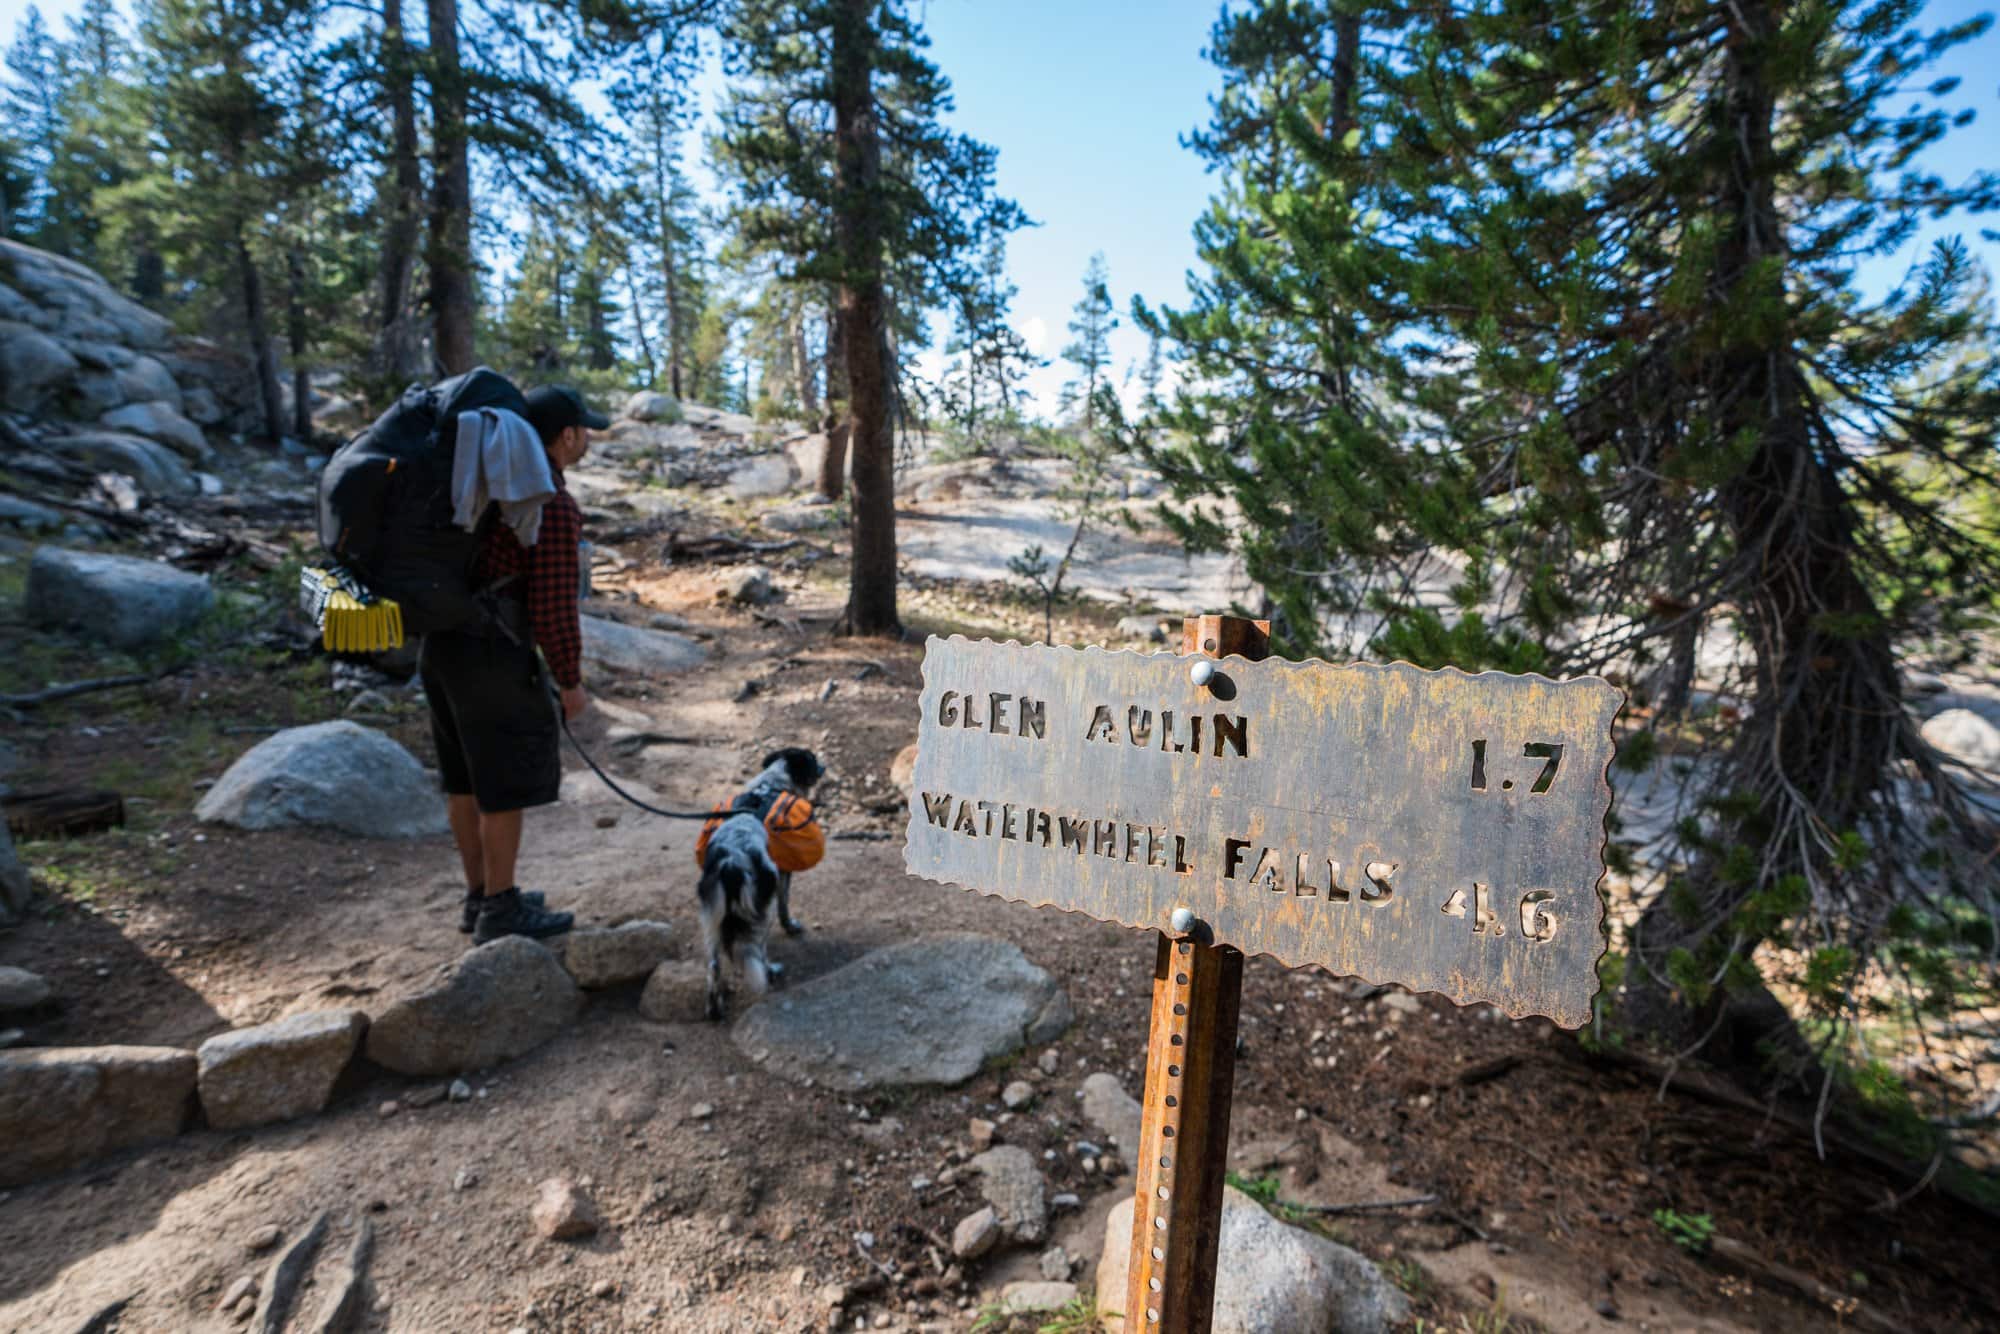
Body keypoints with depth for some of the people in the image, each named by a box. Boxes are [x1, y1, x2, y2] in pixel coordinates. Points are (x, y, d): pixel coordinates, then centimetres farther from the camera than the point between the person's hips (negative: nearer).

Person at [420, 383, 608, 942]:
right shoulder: (556, 507, -16)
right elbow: (554, 607, -17)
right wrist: (570, 681, -7)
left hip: (444, 640, 9)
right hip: (491, 651, -9)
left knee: (469, 776, 16)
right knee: (509, 782, 2)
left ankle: (481, 896, 28)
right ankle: (500, 912, 13)